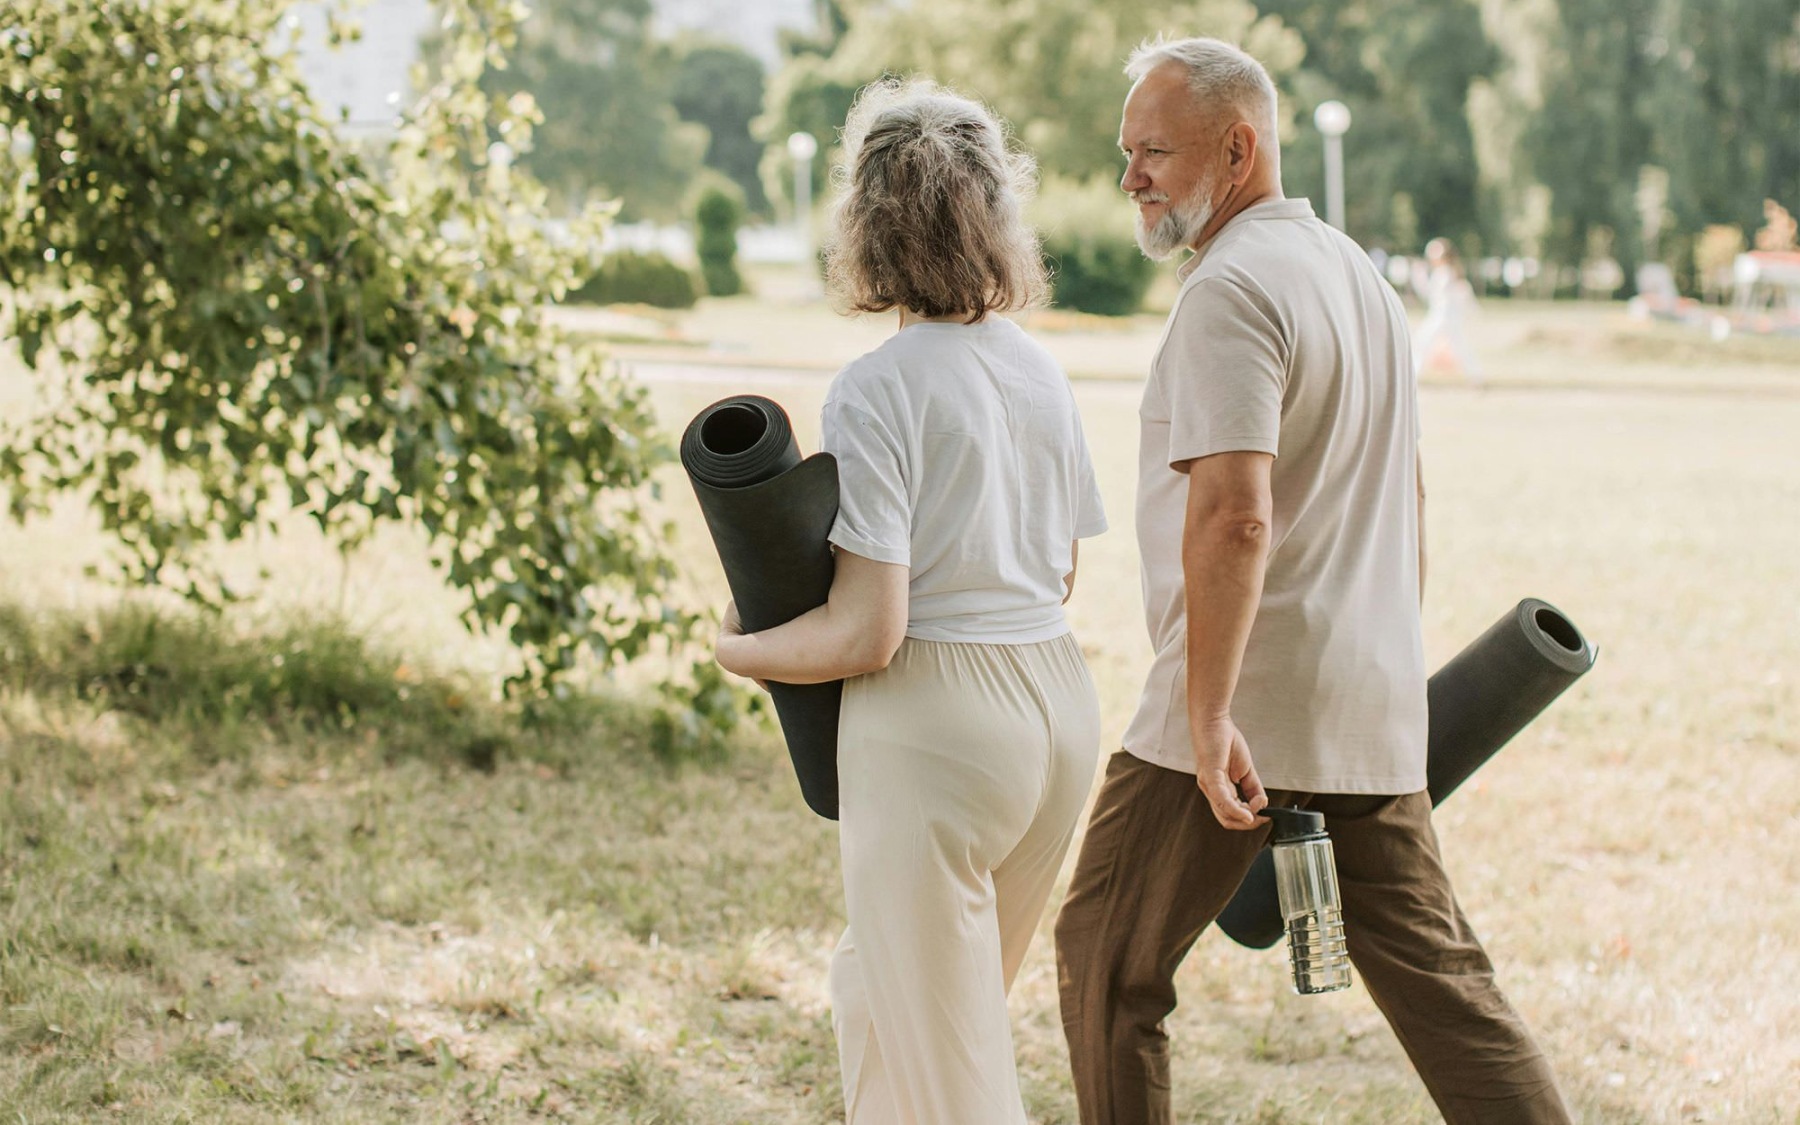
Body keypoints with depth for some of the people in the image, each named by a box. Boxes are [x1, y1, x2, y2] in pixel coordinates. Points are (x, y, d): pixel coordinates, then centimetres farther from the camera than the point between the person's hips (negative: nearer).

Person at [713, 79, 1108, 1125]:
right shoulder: (1041, 370, 7)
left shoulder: (876, 392, -15)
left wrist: (738, 649, -1)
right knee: (876, 992, 25)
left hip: (935, 722, -7)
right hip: (1060, 698, 8)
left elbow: (867, 634, -18)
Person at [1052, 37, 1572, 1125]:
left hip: (1245, 709, -9)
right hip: (1373, 713, 9)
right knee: (1438, 976, 9)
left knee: (1107, 957, 6)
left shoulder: (1232, 290, -14)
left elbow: (1233, 515, -25)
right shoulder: (1360, 272, 16)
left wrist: (1208, 719, -25)